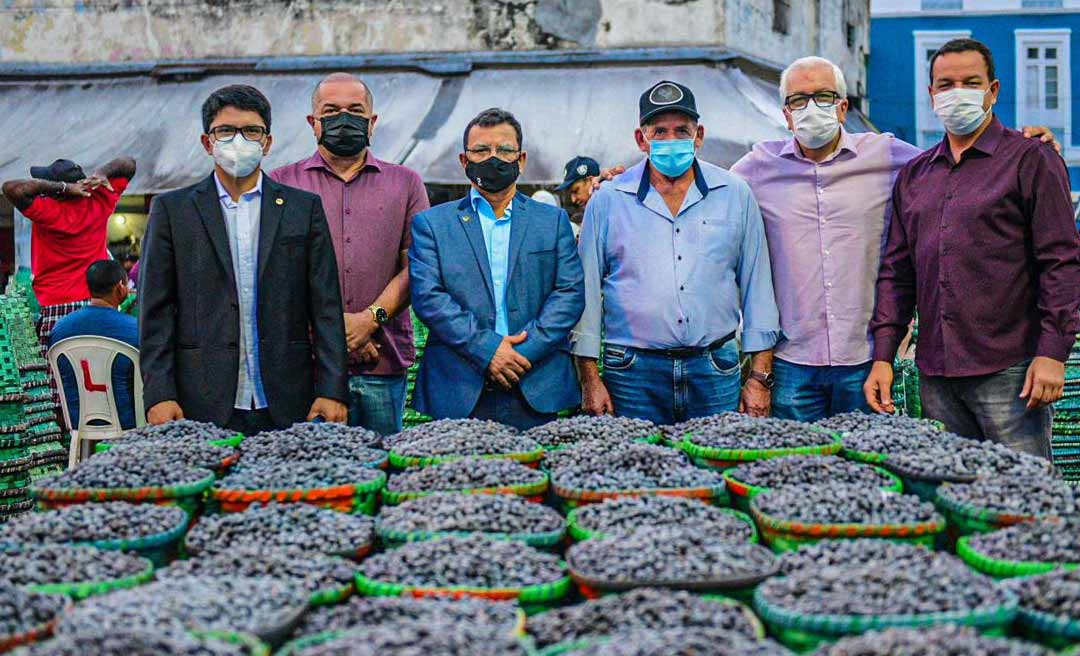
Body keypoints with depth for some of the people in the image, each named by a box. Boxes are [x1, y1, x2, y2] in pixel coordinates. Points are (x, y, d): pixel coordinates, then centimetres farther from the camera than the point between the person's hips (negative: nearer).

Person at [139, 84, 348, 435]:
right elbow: (156, 311, 5)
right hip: (203, 406, 0)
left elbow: (325, 307, 6)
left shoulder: (304, 208, 9)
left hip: (286, 405, 1)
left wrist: (331, 390, -2)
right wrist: (159, 394, -4)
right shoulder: (172, 209, 8)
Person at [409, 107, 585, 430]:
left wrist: (524, 352, -10)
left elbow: (570, 293, 4)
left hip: (537, 389, 1)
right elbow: (427, 296, -2)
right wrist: (487, 349, -13)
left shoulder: (553, 221, 13)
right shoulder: (431, 223, 9)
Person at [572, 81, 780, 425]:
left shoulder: (735, 194, 6)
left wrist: (760, 377, 4)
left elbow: (757, 288, 8)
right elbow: (587, 292, 5)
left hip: (716, 371, 1)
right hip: (634, 374, -1)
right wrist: (590, 379, -1)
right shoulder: (608, 200, 3)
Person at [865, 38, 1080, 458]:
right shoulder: (914, 175, 16)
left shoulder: (1031, 160, 0)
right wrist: (883, 357, 9)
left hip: (1008, 372, -5)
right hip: (935, 375, 5)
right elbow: (896, 271, 16)